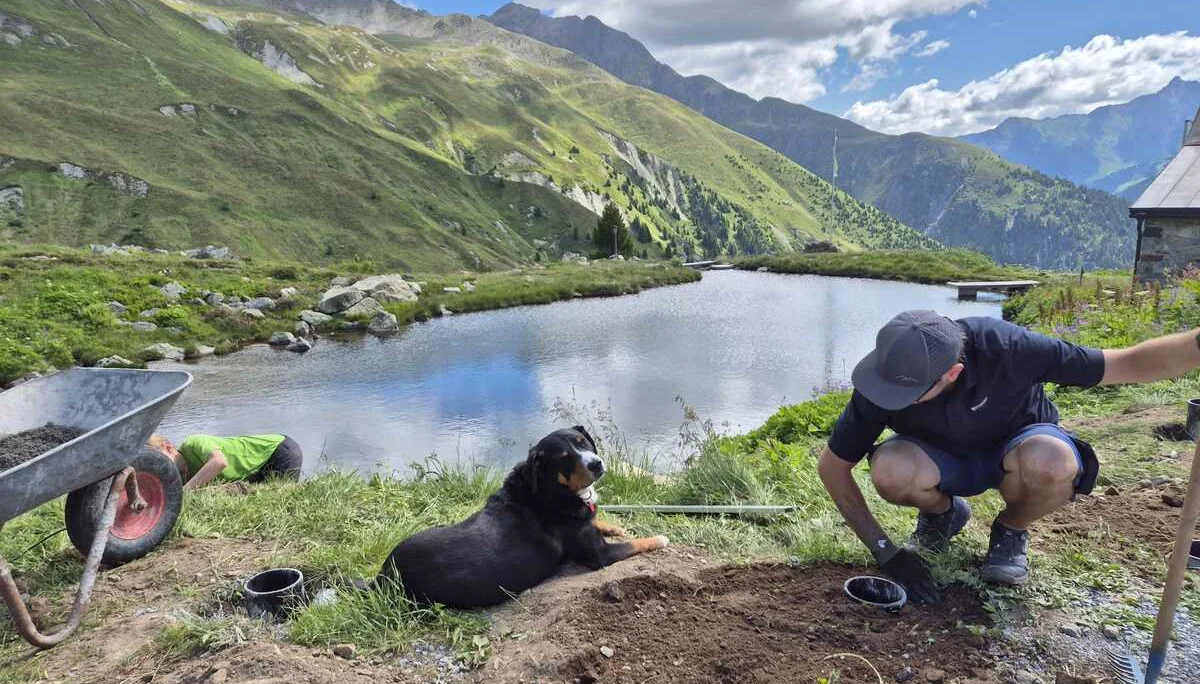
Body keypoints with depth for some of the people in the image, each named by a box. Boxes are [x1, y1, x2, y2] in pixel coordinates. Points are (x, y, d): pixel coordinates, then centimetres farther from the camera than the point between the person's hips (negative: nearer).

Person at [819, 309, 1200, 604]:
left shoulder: (1004, 348, -34)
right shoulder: (882, 382, -28)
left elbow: (1130, 364, -26)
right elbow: (832, 466, -19)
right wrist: (885, 552, -23)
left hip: (1017, 447, 0)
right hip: (944, 458, 1)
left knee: (1050, 460, -38)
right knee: (890, 470, -34)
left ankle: (1012, 530, -1)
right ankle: (943, 513, 4)